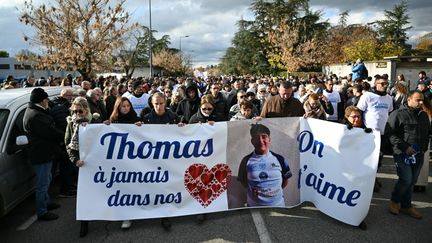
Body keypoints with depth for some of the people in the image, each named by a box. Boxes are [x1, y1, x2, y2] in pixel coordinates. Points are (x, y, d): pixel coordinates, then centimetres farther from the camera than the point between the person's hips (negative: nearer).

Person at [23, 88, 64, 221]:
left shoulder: (35, 112, 11)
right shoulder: (35, 116, -26)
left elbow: (49, 129, 10)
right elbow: (50, 132, -25)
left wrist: (61, 134, -3)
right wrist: (64, 135, -10)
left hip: (45, 152, 11)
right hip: (41, 154, -11)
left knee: (46, 180, 26)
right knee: (42, 184, 1)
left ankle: (46, 202, 43)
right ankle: (42, 212, 13)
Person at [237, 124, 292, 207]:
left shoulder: (279, 159, -4)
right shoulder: (247, 161, -6)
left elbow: (285, 180, 7)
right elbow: (243, 181, 5)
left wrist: (274, 190, 0)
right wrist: (253, 190, -4)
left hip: (277, 206, 1)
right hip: (254, 207, -1)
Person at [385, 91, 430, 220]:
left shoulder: (424, 115, 13)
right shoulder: (398, 114, -8)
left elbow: (427, 133, 24)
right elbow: (390, 133, -13)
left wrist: (424, 147, 9)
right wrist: (405, 147, -16)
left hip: (418, 155, 6)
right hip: (403, 154, -6)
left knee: (412, 181, 11)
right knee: (406, 180, -8)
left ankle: (406, 205, 26)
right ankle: (394, 201, 16)